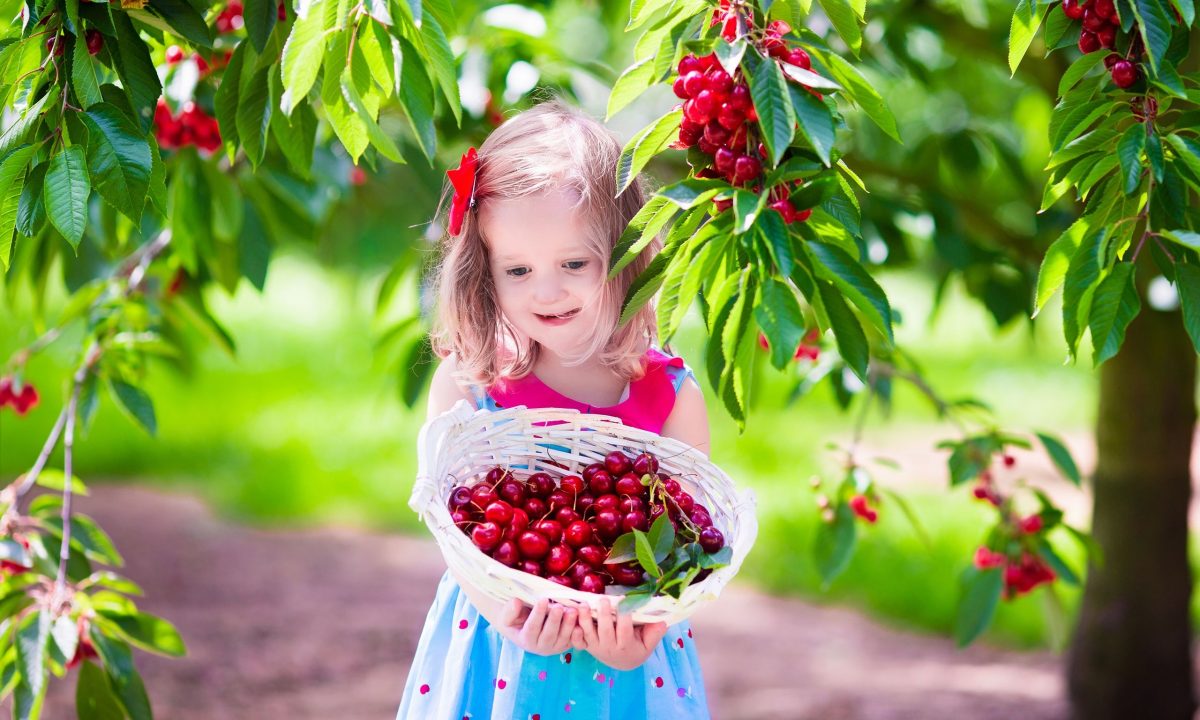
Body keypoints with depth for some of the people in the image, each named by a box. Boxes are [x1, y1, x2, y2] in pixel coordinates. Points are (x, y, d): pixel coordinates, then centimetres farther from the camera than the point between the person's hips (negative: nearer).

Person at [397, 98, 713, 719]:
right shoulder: (467, 383, -8)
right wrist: (508, 613, -28)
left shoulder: (669, 395, -7)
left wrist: (646, 625, -26)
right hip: (500, 642, 0)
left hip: (625, 649, 0)